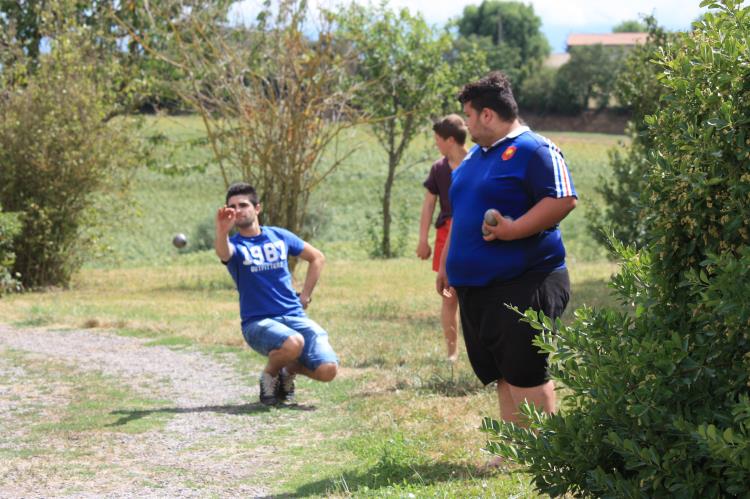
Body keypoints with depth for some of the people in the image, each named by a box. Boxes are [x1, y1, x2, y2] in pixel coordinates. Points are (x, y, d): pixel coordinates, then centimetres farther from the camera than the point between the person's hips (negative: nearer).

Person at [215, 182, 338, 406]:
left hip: (294, 316, 4)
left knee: (328, 370, -18)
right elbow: (223, 253, -29)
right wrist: (222, 232, -51)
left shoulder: (279, 236, 10)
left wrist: (305, 295, 15)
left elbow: (317, 258, 24)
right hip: (257, 322, -4)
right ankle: (269, 376, -3)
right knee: (293, 343, -37)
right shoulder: (235, 244, -2)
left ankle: (288, 371, 16)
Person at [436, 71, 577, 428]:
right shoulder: (475, 155, 20)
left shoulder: (534, 150, -9)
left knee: (526, 376, -11)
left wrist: (514, 229, -24)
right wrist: (447, 263, 27)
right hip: (476, 287, 9)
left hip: (524, 286, -9)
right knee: (502, 376, 10)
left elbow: (564, 199, -19)